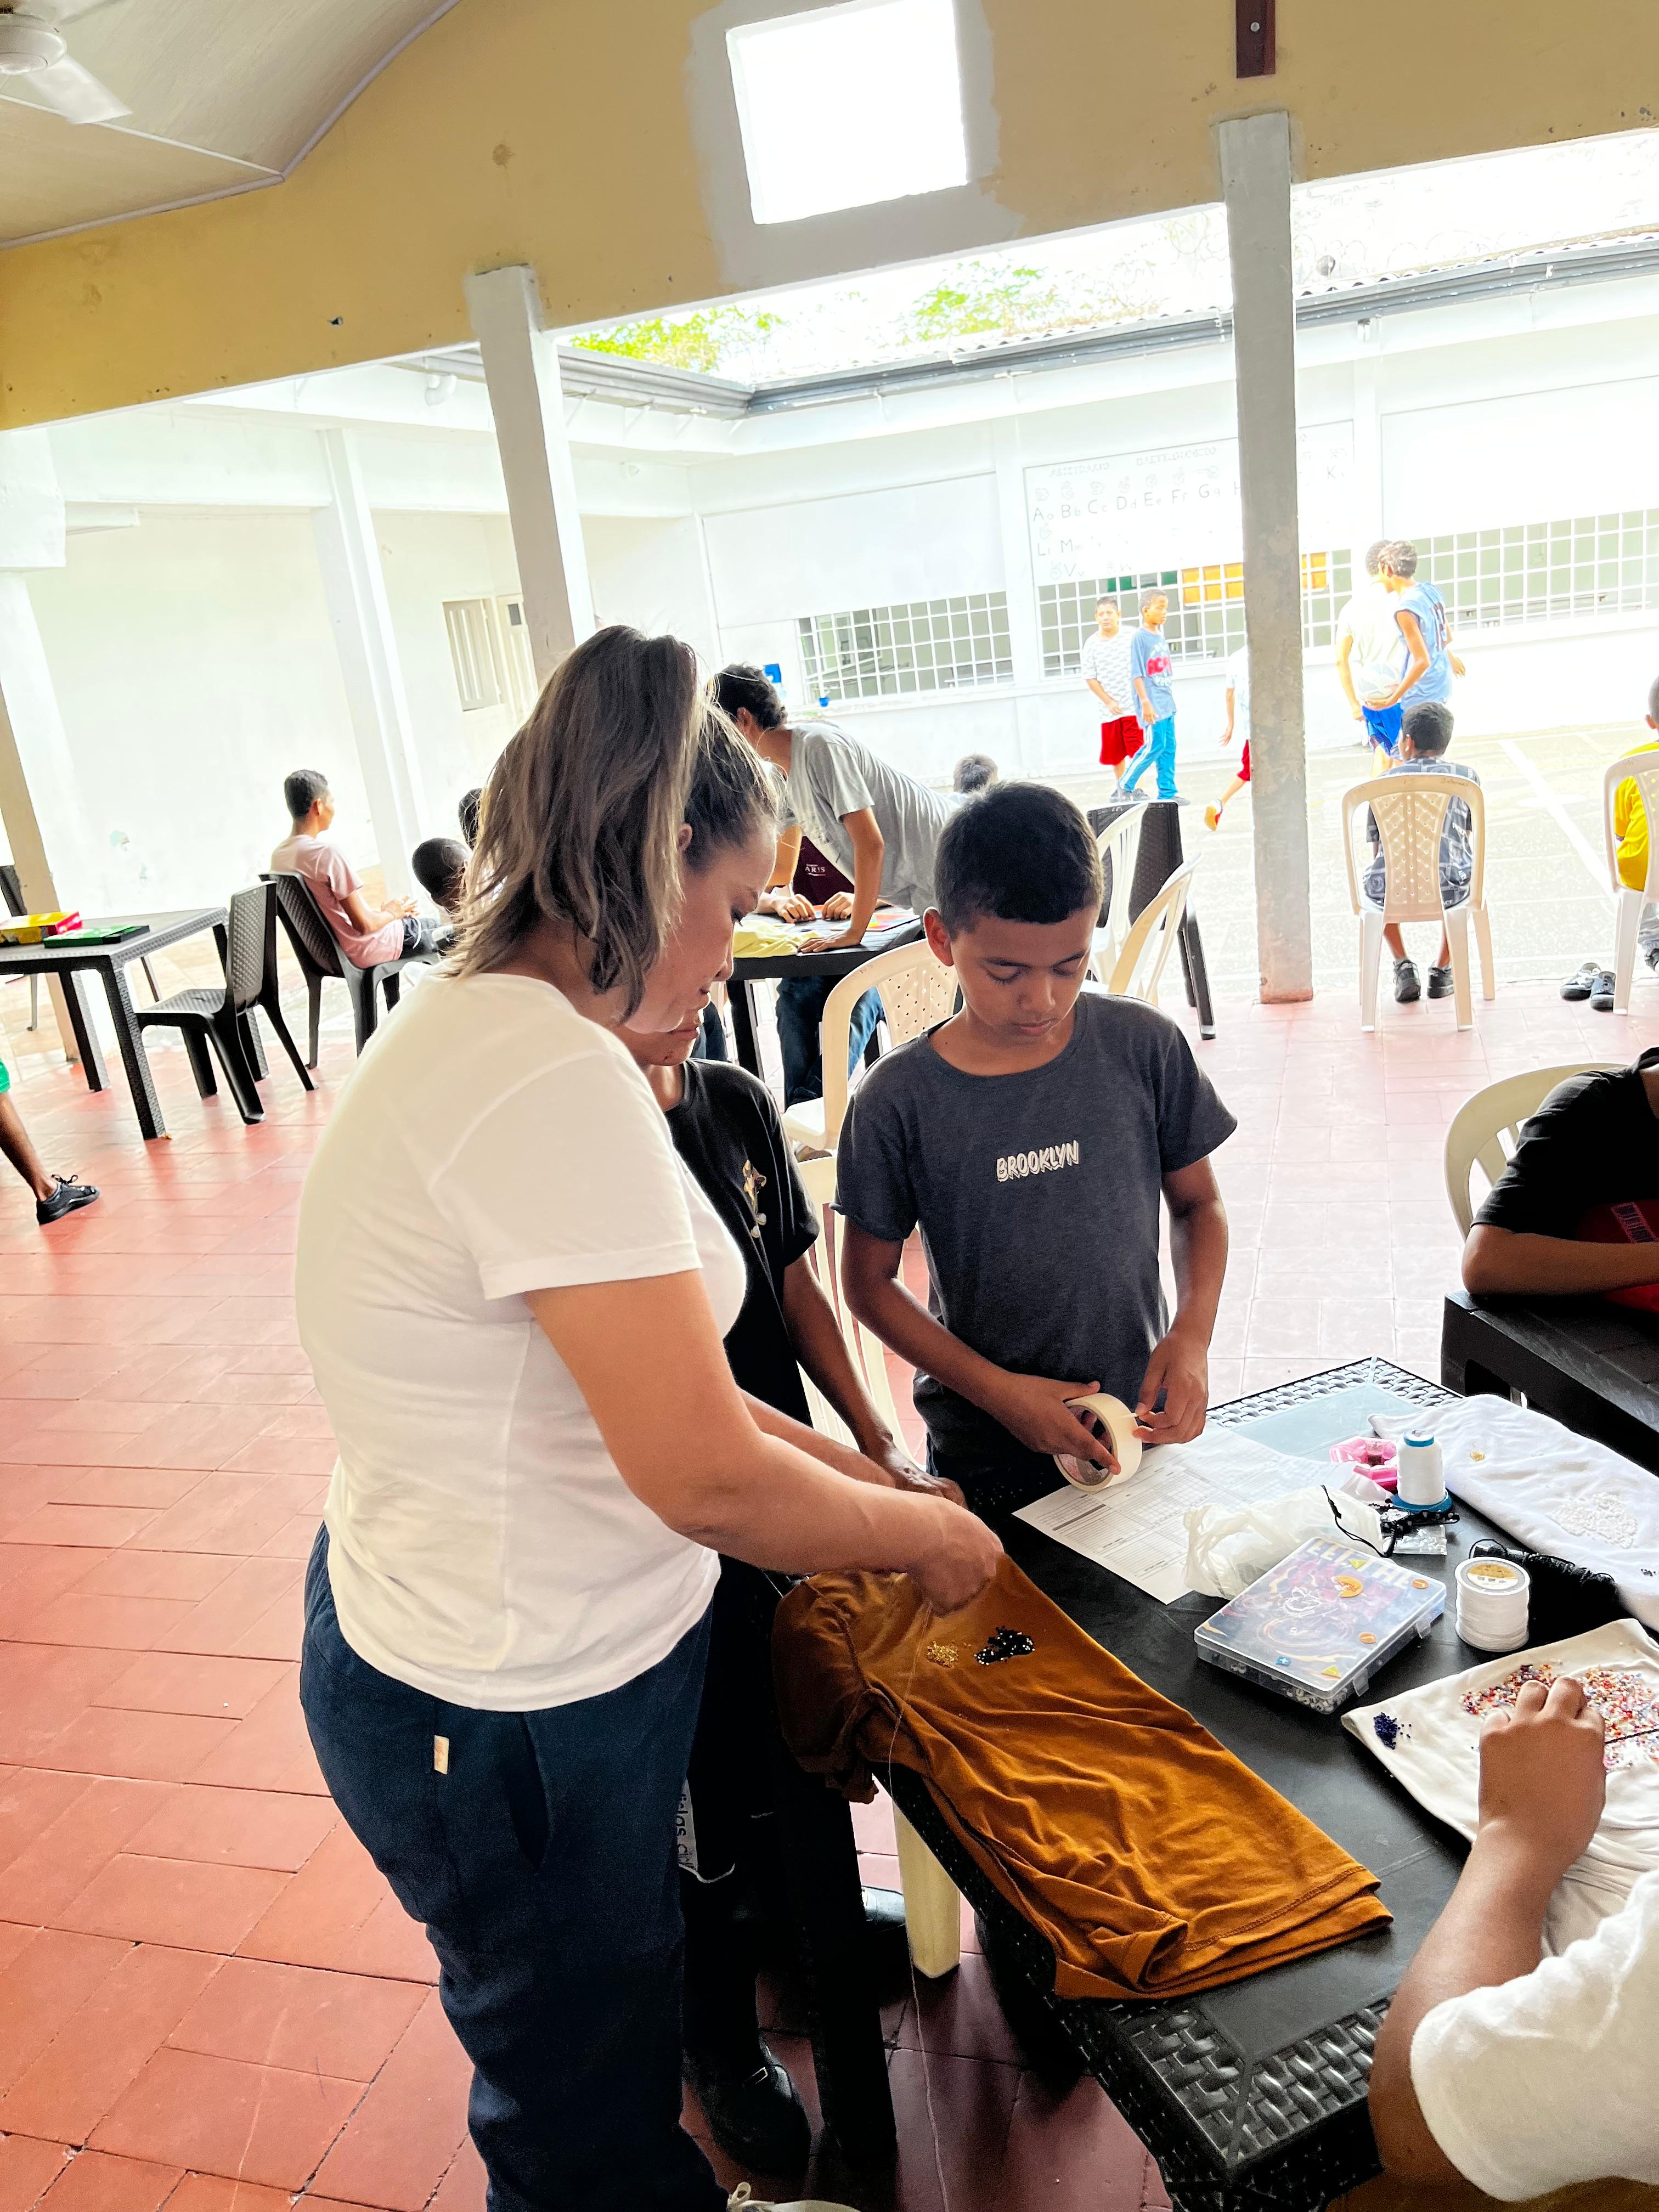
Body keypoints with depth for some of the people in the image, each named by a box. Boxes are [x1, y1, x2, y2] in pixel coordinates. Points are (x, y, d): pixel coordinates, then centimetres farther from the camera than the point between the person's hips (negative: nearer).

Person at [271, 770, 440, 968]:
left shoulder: (279, 855, -1)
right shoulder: (327, 853, -27)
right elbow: (364, 925, -26)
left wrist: (378, 911, 12)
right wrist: (390, 913, -5)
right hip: (364, 951, -8)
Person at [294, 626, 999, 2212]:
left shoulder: (470, 1029, 3)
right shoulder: (557, 1085, -29)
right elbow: (706, 1478, -28)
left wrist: (858, 1483, 7)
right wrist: (923, 1530, -9)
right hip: (522, 1720, -9)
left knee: (604, 2056, 32)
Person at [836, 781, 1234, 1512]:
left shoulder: (1144, 1047, -9)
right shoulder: (898, 1100, -15)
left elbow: (1198, 1205, 4)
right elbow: (870, 1282, -6)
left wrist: (1192, 1333, -12)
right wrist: (998, 1390, -14)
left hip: (1141, 1426, 2)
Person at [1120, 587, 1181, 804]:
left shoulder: (1160, 637, 14)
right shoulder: (1140, 637, -10)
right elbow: (1136, 673, -14)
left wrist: (1169, 699, 19)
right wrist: (1145, 702, -20)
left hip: (1166, 703, 8)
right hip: (1152, 704, -8)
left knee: (1169, 747, 7)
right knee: (1155, 746, -10)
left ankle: (1167, 792, 12)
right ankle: (1126, 785, 4)